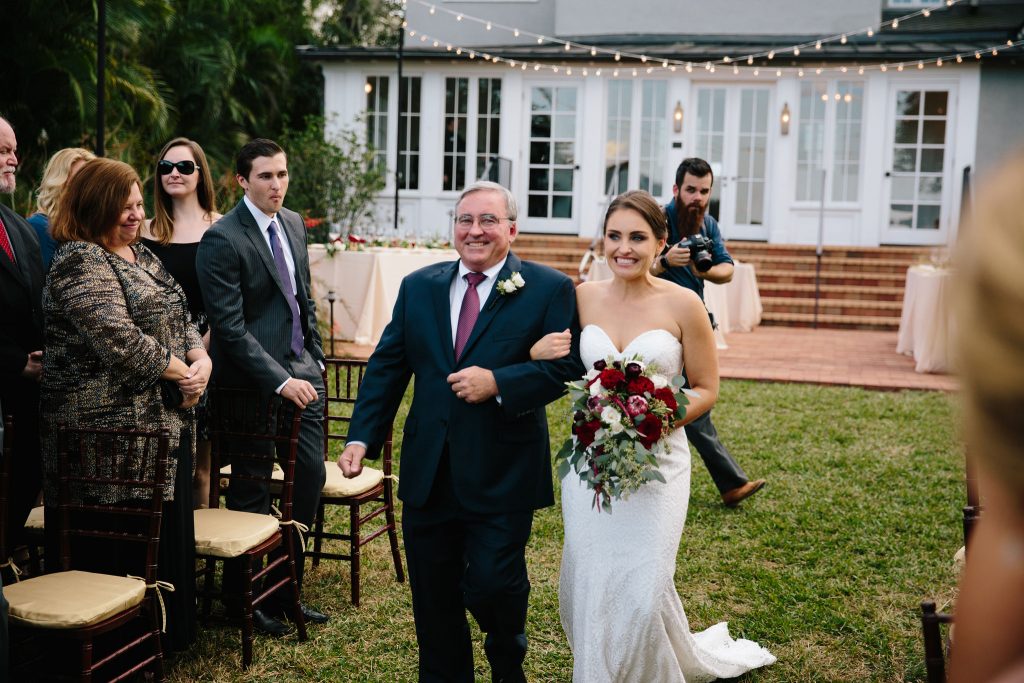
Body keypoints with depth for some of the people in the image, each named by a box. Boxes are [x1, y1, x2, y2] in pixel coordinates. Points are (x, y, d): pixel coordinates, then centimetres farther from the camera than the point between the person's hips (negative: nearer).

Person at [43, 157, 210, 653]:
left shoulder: (140, 255, 16)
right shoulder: (80, 262, -12)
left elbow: (178, 318, 18)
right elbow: (119, 341, -22)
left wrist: (201, 359, -2)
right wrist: (181, 373, -12)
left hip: (166, 421, 9)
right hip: (115, 428, -9)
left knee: (169, 530, 14)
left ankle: (171, 629, 26)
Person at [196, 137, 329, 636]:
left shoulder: (293, 224, 9)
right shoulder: (222, 239, -14)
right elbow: (230, 327, -18)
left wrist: (315, 356, 13)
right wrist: (279, 380, -21)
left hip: (302, 370, 7)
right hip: (253, 380, -7)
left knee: (310, 477, 8)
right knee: (252, 493, 4)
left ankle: (287, 590, 22)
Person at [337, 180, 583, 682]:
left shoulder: (548, 289, -3)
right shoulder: (419, 287, 9)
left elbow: (567, 367, -11)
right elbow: (386, 367, 8)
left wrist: (497, 383, -22)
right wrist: (361, 437, -1)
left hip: (501, 477, -4)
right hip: (428, 473, 4)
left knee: (492, 585, -2)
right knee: (433, 601, 11)